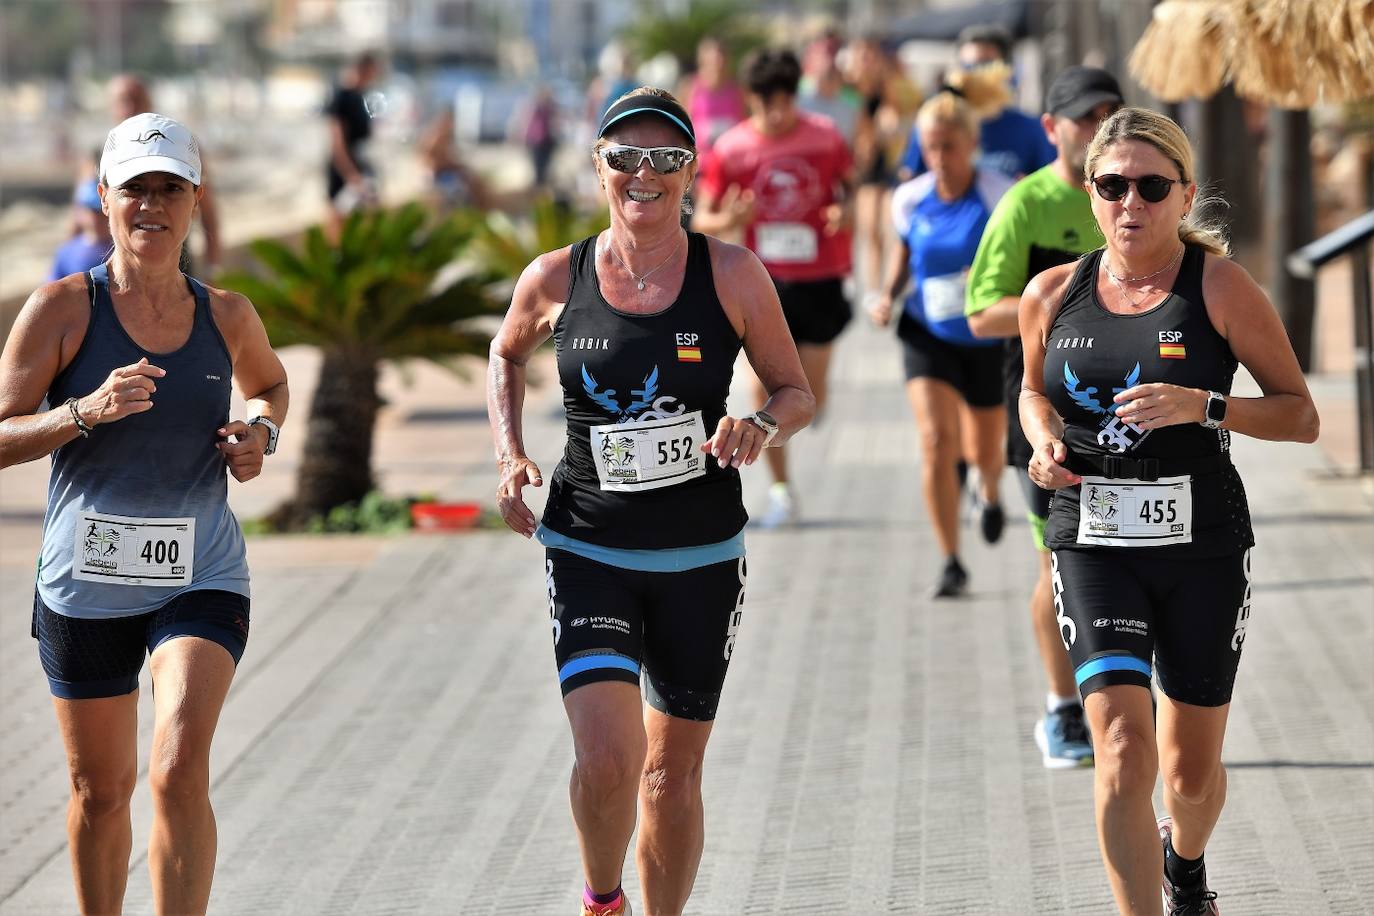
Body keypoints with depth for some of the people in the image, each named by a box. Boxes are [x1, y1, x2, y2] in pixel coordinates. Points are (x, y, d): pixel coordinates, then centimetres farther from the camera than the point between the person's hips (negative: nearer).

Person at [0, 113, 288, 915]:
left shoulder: (226, 316, 3)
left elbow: (270, 382, 26)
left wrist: (262, 432, 4)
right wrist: (84, 412, -24)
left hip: (202, 579, 0)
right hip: (86, 585, 0)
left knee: (180, 769, -19)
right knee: (101, 791, 12)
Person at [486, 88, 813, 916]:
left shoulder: (732, 276, -6)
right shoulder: (555, 280, -3)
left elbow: (797, 391, 3)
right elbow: (507, 357, 18)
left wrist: (761, 428, -18)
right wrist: (510, 455, 3)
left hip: (701, 559, 1)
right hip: (589, 553, -1)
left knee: (673, 771, 10)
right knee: (607, 758, -16)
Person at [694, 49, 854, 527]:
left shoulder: (825, 137, -5)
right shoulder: (731, 148, -7)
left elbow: (849, 185, 9)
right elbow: (701, 219, -2)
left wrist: (844, 213, -15)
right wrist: (728, 221, -25)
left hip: (820, 278, 0)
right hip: (764, 280, 0)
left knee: (811, 399, 4)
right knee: (766, 389, -6)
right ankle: (780, 492, 7)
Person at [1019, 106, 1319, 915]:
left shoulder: (1220, 287, -7)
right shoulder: (1054, 294, 2)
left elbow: (1301, 416, -5)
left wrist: (1202, 406, -21)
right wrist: (1046, 440, 0)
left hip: (1203, 545, -1)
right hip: (1095, 543, 1)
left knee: (1192, 766, 13)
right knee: (1124, 751, -17)